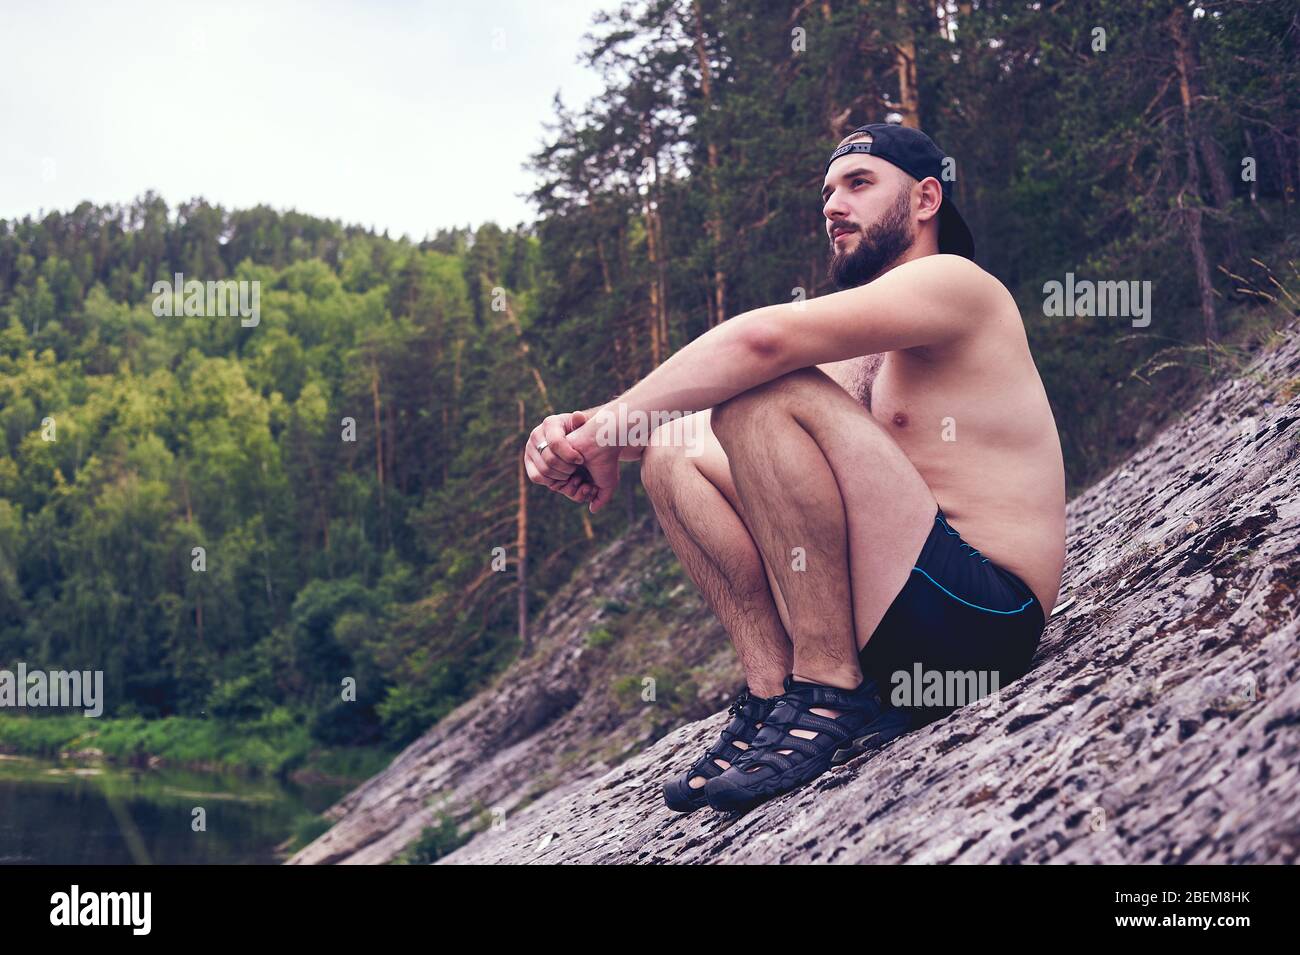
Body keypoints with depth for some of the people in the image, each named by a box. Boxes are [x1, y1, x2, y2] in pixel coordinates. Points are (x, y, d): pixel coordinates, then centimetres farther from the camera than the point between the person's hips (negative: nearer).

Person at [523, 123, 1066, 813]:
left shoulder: (951, 282, -4)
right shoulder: (871, 349, 24)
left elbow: (765, 336, -21)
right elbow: (717, 419, 11)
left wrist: (612, 420, -15)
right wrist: (593, 435, -7)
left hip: (982, 615, -9)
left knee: (764, 393, -23)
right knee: (675, 453, 7)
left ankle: (830, 693, -22)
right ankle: (772, 692, -6)